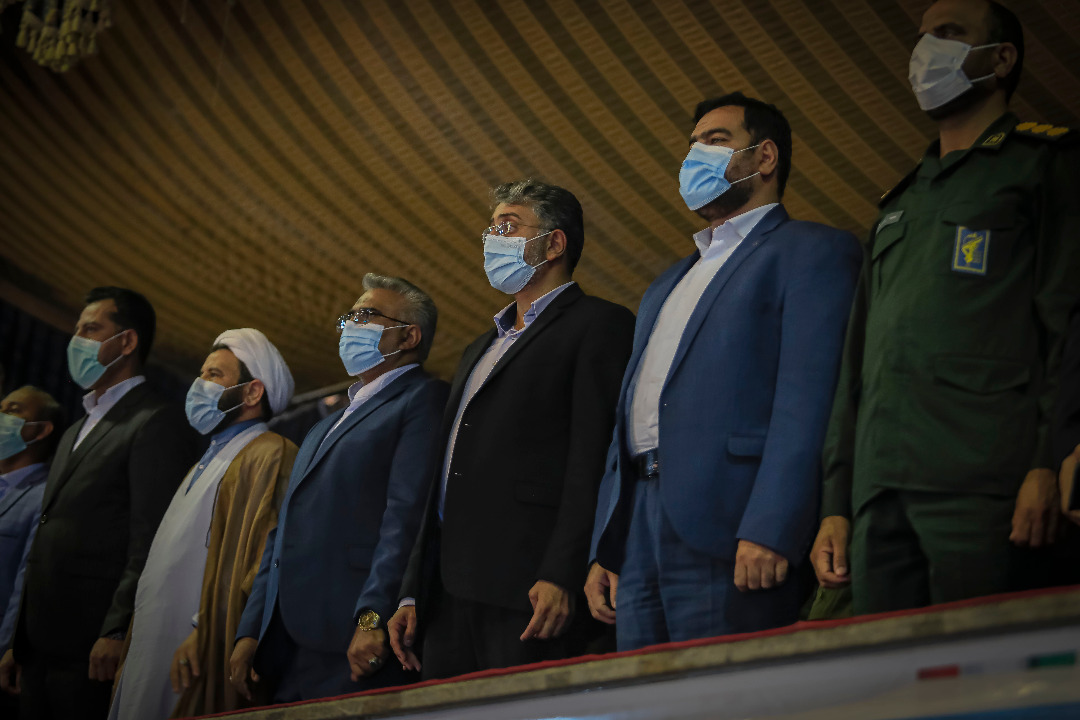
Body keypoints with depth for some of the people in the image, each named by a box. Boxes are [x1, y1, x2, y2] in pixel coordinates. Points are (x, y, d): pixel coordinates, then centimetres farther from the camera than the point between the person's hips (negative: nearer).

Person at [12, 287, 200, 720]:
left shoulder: (156, 423, -7)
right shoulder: (76, 432, 23)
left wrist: (116, 635, -22)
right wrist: (18, 642, 16)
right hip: (42, 647, 8)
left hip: (95, 651, -8)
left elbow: (152, 542, -16)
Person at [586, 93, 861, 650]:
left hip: (726, 542, -7)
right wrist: (605, 549, 16)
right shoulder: (668, 283, 28)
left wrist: (771, 531, -21)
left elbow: (808, 400, -11)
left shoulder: (812, 251, 2)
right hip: (638, 534, 7)